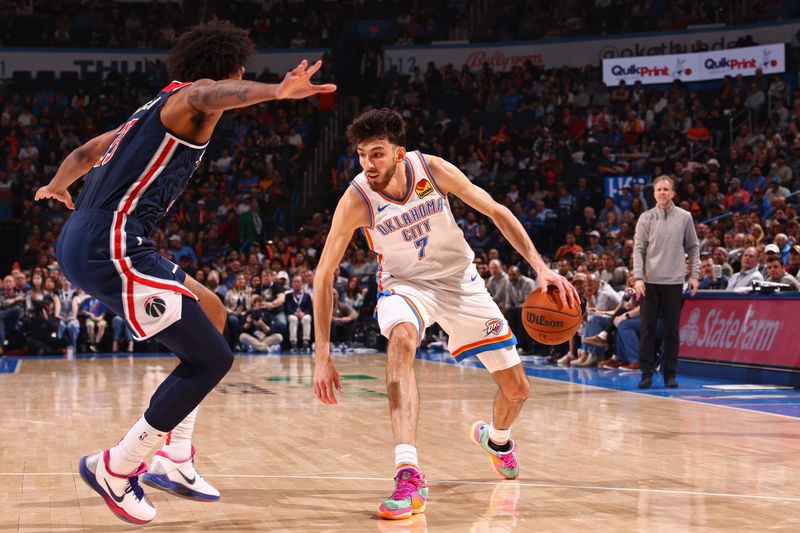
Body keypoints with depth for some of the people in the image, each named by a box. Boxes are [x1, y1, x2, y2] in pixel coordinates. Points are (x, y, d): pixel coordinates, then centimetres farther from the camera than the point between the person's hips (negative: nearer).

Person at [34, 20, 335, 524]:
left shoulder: (155, 111, 25)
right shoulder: (186, 97, -3)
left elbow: (87, 151, 41)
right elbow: (207, 93, -31)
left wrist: (56, 187, 62)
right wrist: (277, 91, -50)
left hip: (83, 242, 11)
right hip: (110, 247, -11)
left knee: (210, 311, 21)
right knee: (210, 357, -7)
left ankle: (175, 460, 19)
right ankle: (116, 469, 2)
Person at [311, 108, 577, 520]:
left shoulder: (432, 170, -22)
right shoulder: (356, 201, -25)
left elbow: (497, 212, -10)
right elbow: (324, 274, -19)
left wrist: (540, 267, -19)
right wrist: (322, 355, -25)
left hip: (459, 279, 2)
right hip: (404, 283, -2)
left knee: (517, 389, 5)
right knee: (401, 339, -39)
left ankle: (495, 438, 45)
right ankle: (409, 477, -44)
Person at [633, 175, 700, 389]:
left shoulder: (684, 217, 5)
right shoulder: (646, 218, 3)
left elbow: (693, 247, 10)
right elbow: (638, 249, 0)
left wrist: (694, 275, 2)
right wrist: (638, 277, -9)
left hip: (674, 282, 0)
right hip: (650, 281, 0)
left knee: (672, 329, 4)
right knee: (647, 328, -1)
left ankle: (670, 374, 11)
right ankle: (647, 373, 5)